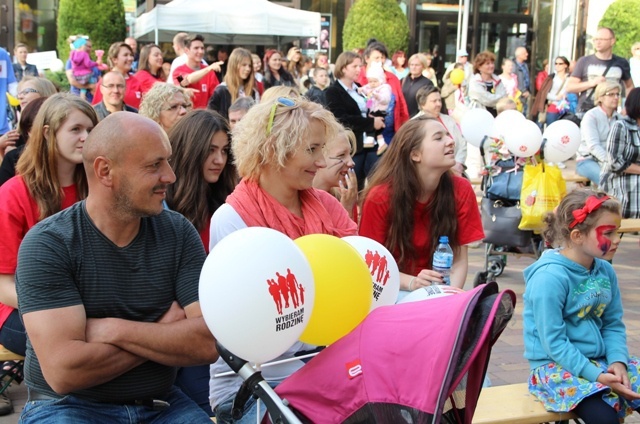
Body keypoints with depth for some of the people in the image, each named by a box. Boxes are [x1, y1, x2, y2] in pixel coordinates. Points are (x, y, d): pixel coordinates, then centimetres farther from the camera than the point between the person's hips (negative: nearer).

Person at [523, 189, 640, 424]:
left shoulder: (605, 271, 5)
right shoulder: (549, 278, -18)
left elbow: (613, 324, 11)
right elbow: (554, 342, -19)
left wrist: (617, 360, -8)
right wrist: (596, 376, -23)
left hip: (599, 360, 8)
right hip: (556, 365, -7)